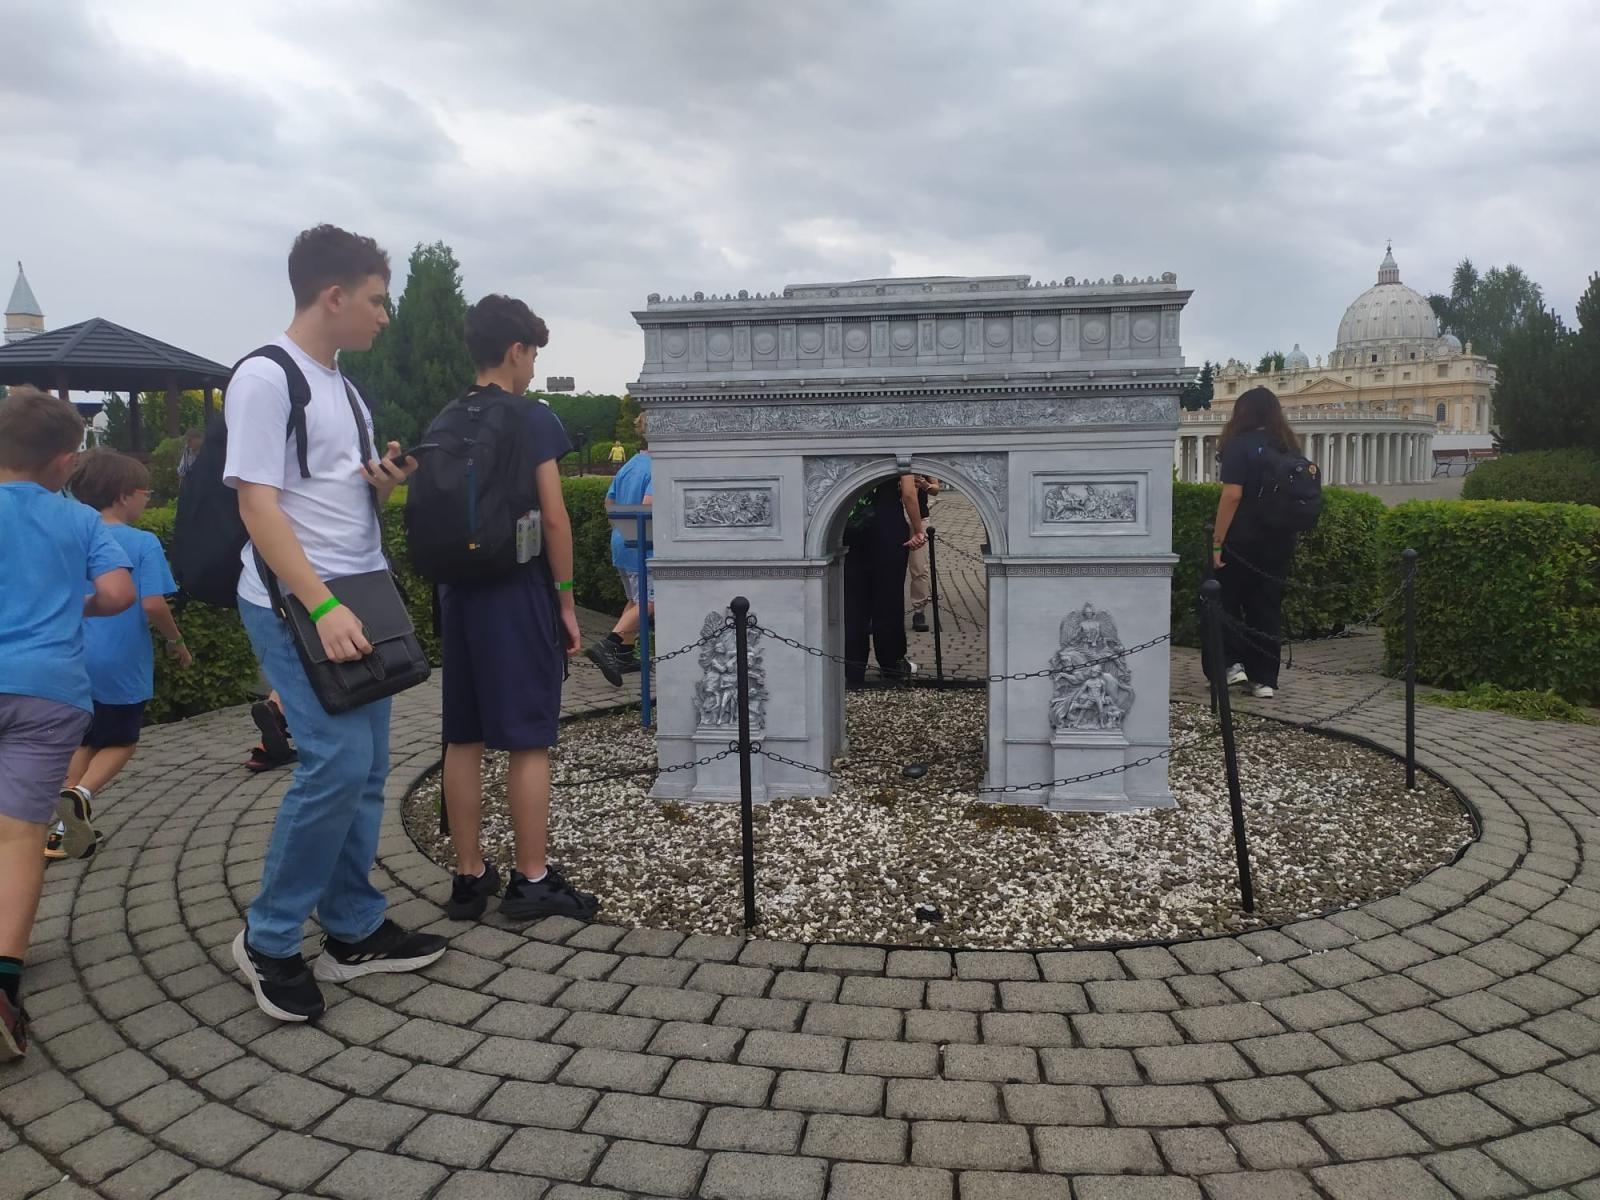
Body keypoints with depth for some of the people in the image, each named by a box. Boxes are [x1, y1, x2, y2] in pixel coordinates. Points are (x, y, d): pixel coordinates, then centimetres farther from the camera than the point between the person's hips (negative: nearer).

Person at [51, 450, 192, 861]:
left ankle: (63, 827, 16)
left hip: (75, 662, 5)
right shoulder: (143, 542, -11)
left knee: (84, 741, 20)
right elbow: (153, 604, -17)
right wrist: (176, 641, -2)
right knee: (121, 742, 14)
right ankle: (79, 795, -12)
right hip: (121, 665, -5)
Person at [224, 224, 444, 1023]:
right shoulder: (265, 378, -11)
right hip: (297, 605, -9)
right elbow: (258, 505, -18)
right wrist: (321, 606, -25)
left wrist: (384, 483, 1)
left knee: (366, 767, 9)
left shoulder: (341, 385, 15)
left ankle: (353, 932, 20)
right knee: (337, 762, -14)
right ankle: (268, 938, 4)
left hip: (360, 595, 9)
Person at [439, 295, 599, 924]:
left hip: (458, 593, 7)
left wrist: (450, 587, 18)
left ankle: (469, 877, 16)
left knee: (463, 738, 9)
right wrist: (567, 602, -6)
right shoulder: (533, 419, -8)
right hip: (519, 593, -6)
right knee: (528, 741, 0)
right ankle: (531, 881, 7)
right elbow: (553, 518, -13)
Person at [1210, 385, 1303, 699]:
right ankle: (1264, 679, 10)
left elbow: (1232, 496, -17)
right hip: (1279, 541, 5)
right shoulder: (1289, 447, 9)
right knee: (1267, 606, 10)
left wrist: (1218, 541, -15)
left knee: (1227, 601, 11)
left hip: (1242, 540, -5)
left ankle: (1234, 662, 2)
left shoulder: (1240, 445, -10)